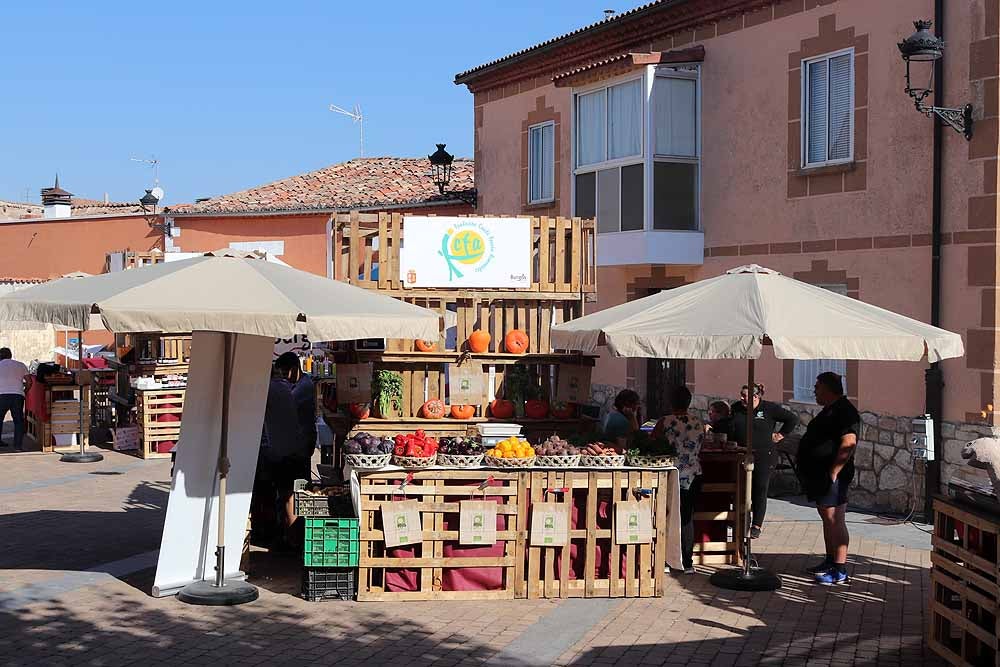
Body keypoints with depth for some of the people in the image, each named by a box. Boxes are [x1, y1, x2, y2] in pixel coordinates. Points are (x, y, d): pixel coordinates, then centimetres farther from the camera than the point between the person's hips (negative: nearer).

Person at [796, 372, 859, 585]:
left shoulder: (844, 411, -15)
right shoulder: (830, 410, 18)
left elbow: (849, 443, -26)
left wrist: (834, 472, -26)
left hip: (831, 476, -11)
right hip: (819, 475, 11)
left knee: (835, 520, -9)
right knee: (827, 519, 17)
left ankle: (840, 571, -8)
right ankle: (830, 561, 26)